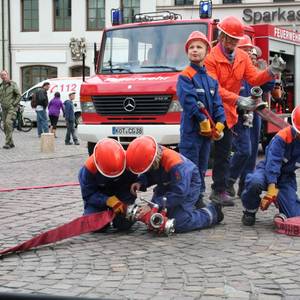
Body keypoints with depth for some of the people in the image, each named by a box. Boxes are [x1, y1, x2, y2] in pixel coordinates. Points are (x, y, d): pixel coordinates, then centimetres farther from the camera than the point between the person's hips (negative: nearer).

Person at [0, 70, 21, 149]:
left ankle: (7, 143, -21)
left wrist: (14, 104, -12)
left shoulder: (13, 84, -5)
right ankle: (11, 143, 16)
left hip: (12, 108, -6)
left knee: (8, 123, -21)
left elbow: (19, 95, -5)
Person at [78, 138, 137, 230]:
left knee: (125, 224, -12)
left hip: (121, 193, 1)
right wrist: (109, 201, -40)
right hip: (98, 193, -1)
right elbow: (88, 194, -25)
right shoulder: (90, 167, -33)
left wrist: (127, 203, -33)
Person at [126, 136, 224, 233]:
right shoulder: (149, 157, -21)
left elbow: (179, 193, -37)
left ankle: (212, 212, 5)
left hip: (188, 185, -7)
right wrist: (140, 182, -27)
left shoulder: (173, 162, -40)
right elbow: (148, 175, -2)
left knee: (178, 224, -19)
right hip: (166, 185, 7)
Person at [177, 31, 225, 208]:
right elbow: (189, 101, -16)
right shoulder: (185, 76, -6)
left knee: (202, 165, 14)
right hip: (191, 128, -7)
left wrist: (219, 123, -3)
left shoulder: (211, 78, 14)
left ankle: (198, 198, 24)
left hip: (208, 129, 7)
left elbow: (217, 102, 10)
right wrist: (203, 121, -19)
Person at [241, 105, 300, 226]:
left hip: (287, 177, 3)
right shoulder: (281, 138, -23)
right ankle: (250, 211, -12)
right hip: (268, 170, -3)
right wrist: (271, 191, -35)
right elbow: (273, 163, -28)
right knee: (254, 182, -41)